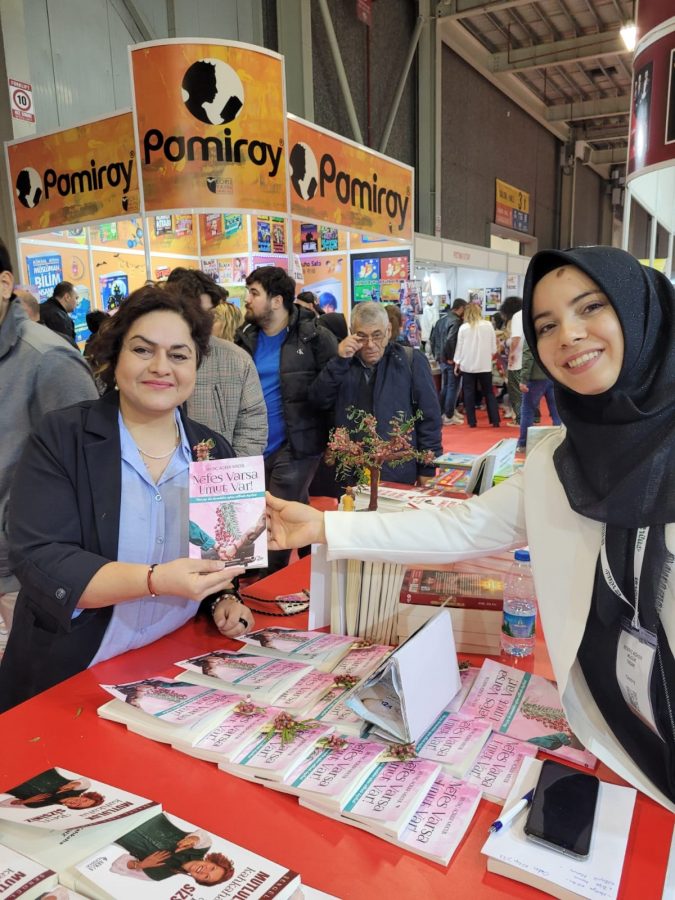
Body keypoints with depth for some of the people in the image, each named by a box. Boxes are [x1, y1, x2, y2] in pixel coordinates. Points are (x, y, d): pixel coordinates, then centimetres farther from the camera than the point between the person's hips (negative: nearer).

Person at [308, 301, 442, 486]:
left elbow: (429, 417, -3)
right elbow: (318, 401, -7)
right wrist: (339, 361, -17)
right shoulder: (344, 363, 6)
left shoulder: (411, 361, -4)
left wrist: (427, 469, -4)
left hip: (398, 474, -2)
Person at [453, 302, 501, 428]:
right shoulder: (488, 325, -2)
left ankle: (472, 422, 7)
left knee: (469, 393, 7)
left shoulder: (463, 327, -6)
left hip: (468, 365, -1)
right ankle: (495, 421, 6)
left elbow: (459, 347, -1)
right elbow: (493, 346, 4)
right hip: (484, 365, 1)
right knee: (489, 392, 9)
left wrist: (457, 363, 9)